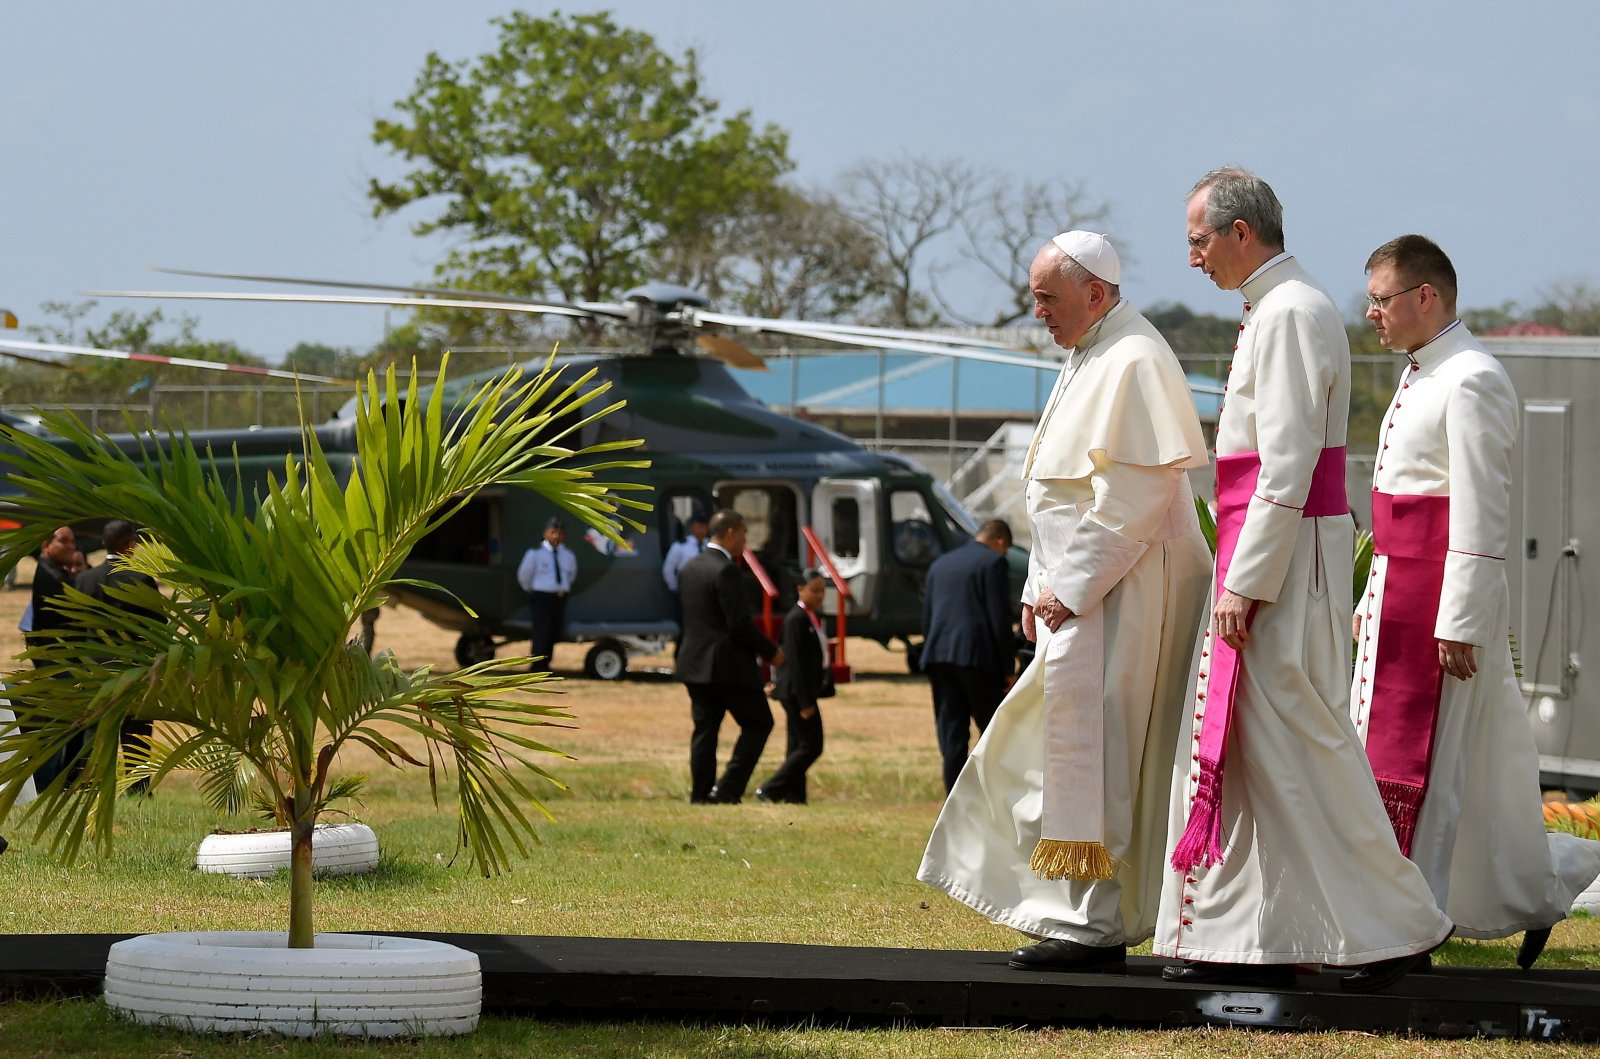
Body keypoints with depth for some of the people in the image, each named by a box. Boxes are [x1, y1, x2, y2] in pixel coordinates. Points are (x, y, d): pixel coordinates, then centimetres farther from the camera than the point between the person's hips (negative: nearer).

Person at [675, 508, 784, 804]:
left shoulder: (689, 568, 10)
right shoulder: (726, 571, -17)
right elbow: (740, 624, -20)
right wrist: (771, 651, -8)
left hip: (694, 663, 8)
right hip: (729, 665, -8)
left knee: (705, 729, 10)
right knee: (758, 723, 3)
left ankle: (700, 796, 8)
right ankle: (727, 789, -5)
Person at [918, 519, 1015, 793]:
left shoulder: (940, 565, 18)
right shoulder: (994, 563, -3)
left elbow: (926, 619, 18)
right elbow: (1000, 619, -9)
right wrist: (1008, 668, -5)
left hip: (940, 657, 6)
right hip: (978, 657, -6)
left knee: (951, 736, 5)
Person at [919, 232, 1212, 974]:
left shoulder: (1133, 363, -16)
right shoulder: (1088, 360, 17)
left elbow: (1134, 497, -22)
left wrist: (1073, 588, -19)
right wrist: (1042, 588, 15)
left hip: (1120, 591, -11)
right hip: (1079, 587, 11)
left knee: (1093, 752, -10)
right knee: (1061, 745, 12)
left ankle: (1095, 927, -7)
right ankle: (1085, 917, 17)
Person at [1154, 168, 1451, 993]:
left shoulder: (1292, 314, -15)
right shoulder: (1270, 312, 17)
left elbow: (1287, 465, -21)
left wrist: (1246, 581, -21)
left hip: (1286, 552, -10)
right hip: (1260, 550, 10)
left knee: (1300, 740, -7)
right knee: (1234, 736, 9)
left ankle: (1395, 924, -1)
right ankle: (1259, 936, 12)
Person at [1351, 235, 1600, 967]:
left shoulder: (1471, 382, -14)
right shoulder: (1420, 378, 16)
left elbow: (1481, 514, -18)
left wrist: (1459, 625, -21)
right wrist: (1375, 599, 20)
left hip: (1444, 600, -10)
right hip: (1398, 595, 10)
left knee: (1413, 763, -6)